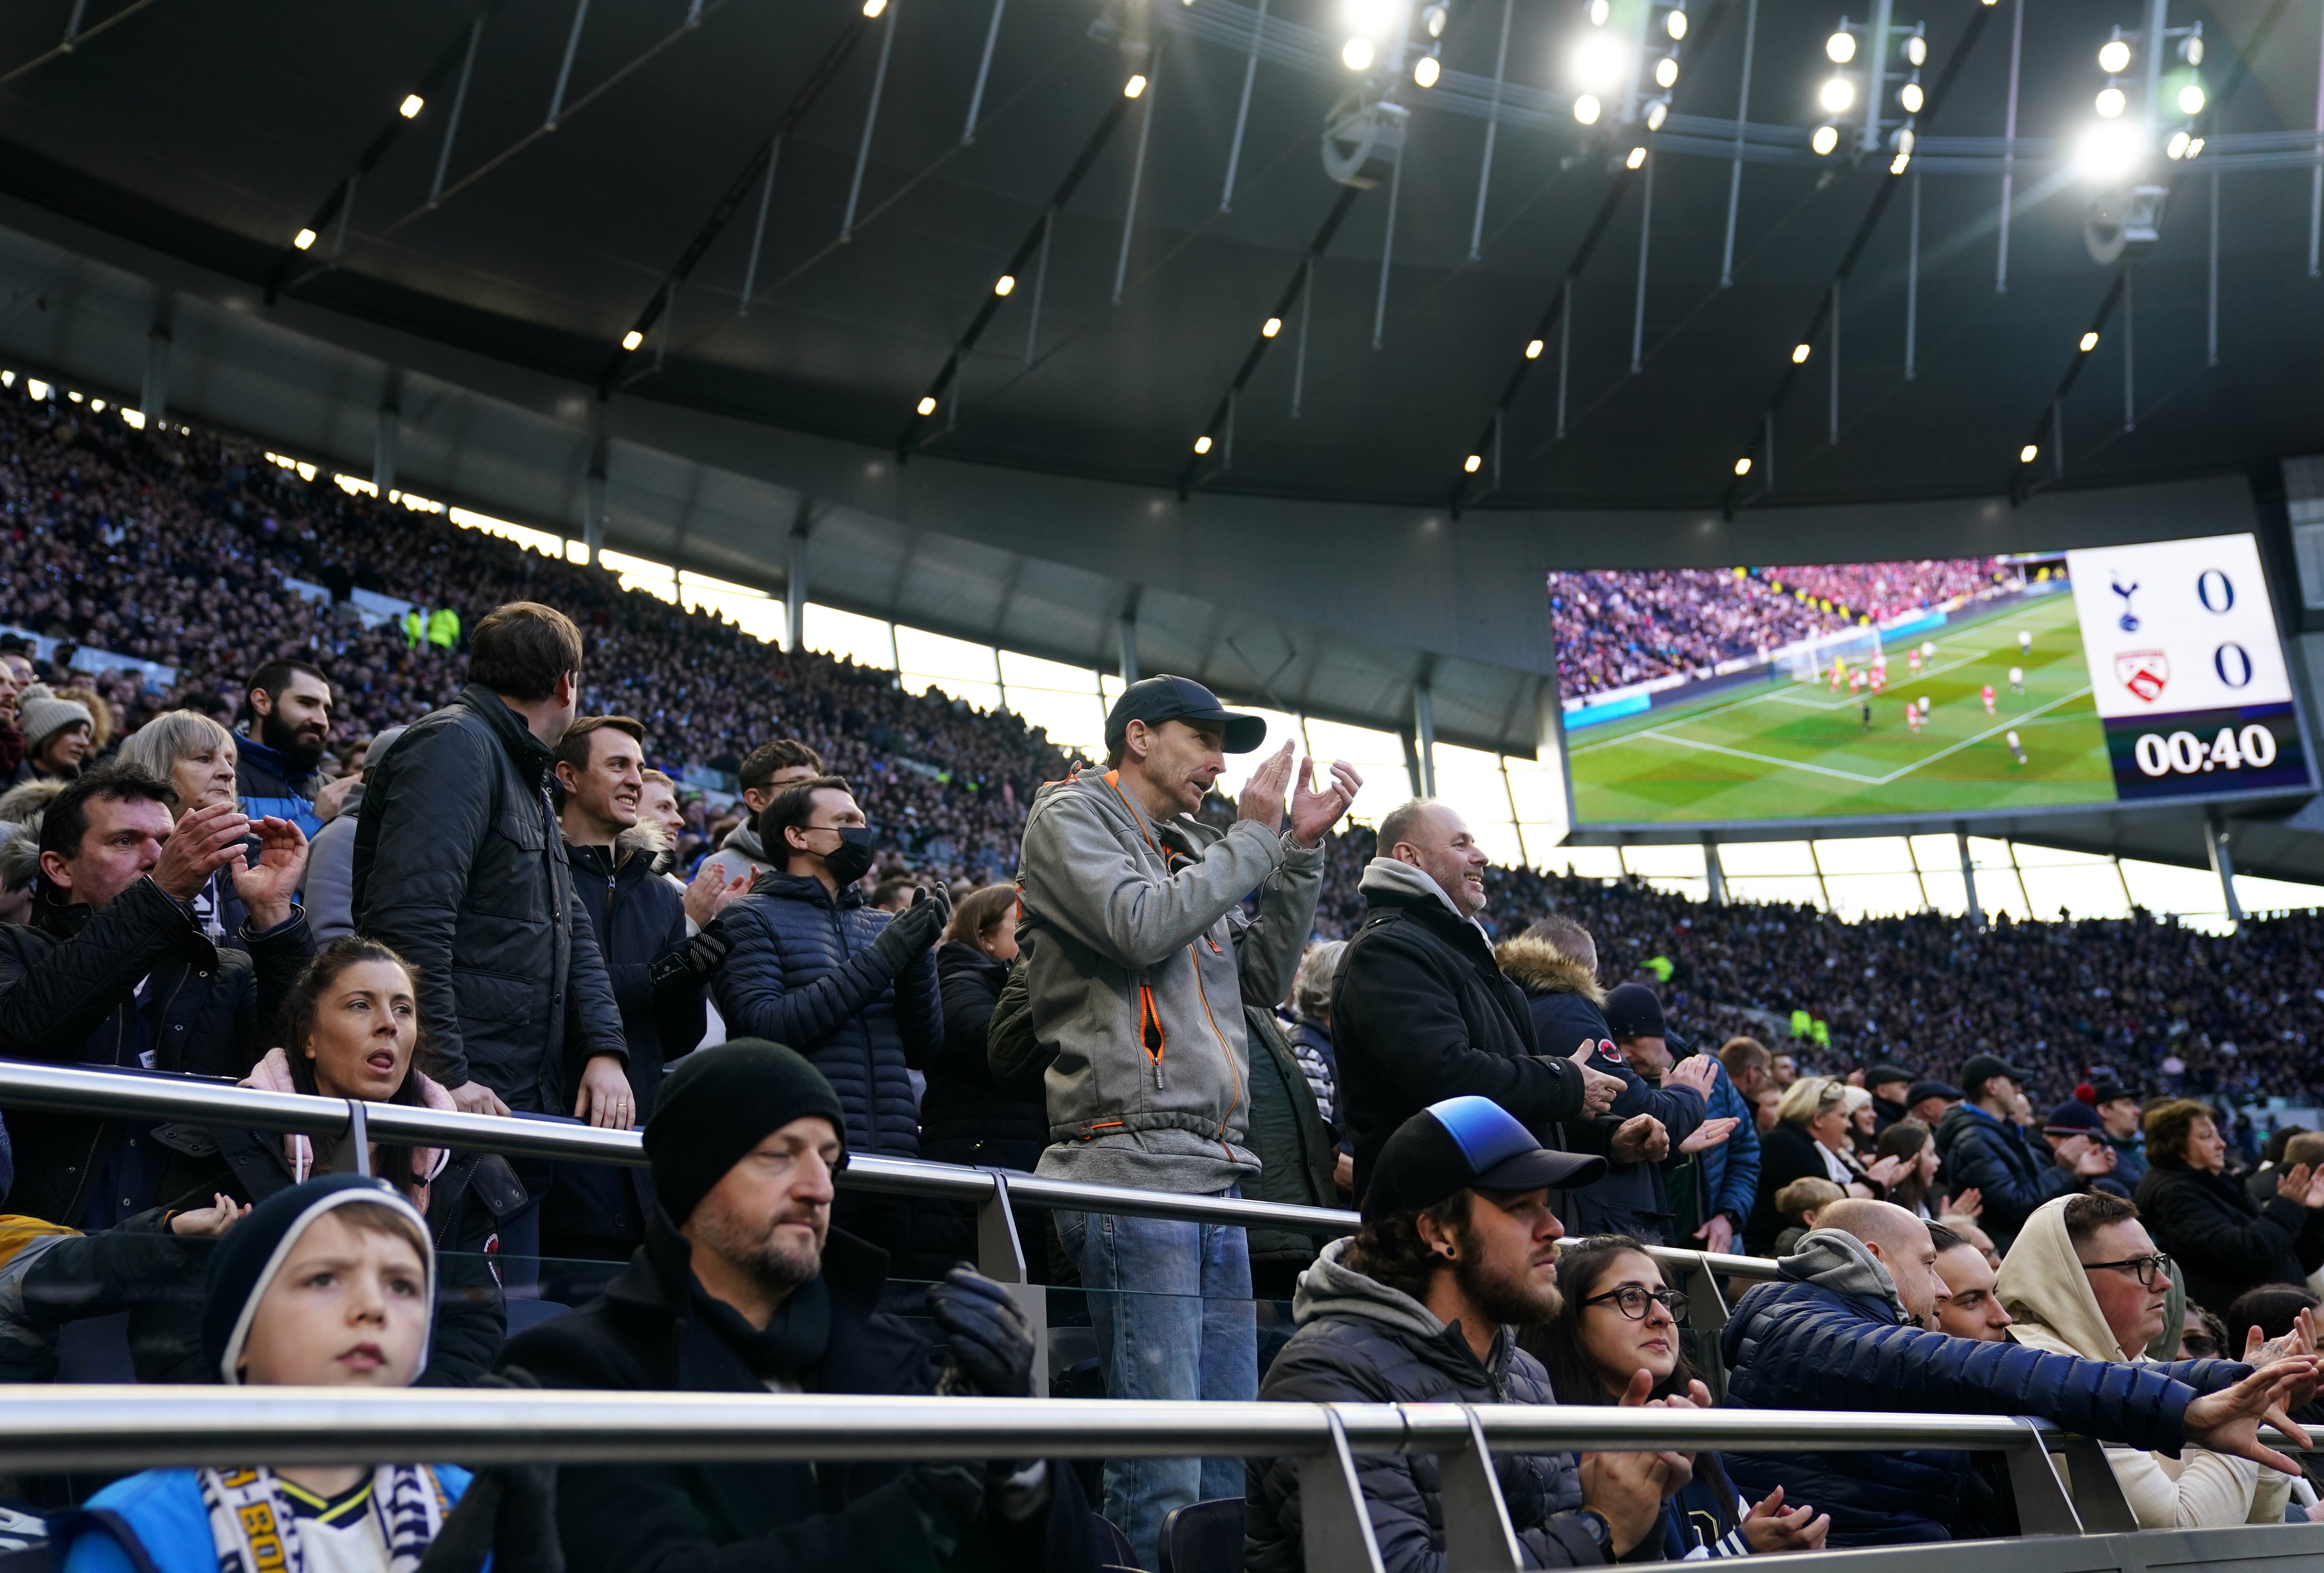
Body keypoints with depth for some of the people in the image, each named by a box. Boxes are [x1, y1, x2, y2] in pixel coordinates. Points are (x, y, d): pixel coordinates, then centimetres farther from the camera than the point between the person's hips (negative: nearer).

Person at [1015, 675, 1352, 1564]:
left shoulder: (1190, 850, 24)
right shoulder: (1072, 817, 3)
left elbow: (1264, 980, 23)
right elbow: (1142, 926, -14)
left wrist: (1302, 851, 15)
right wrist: (1254, 839, -3)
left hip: (1215, 1177, 9)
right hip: (1134, 1165, -8)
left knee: (1229, 1459, 10)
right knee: (1163, 1466, -11)